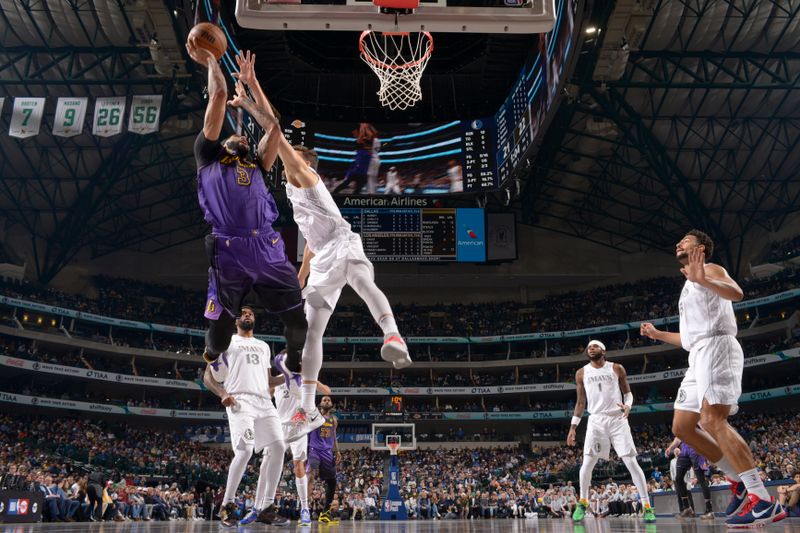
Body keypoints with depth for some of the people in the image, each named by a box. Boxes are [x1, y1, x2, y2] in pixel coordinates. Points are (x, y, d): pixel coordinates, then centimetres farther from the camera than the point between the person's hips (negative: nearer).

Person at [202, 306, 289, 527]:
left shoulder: (263, 346, 28)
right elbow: (208, 376, 7)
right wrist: (222, 393, -12)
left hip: (264, 401, 6)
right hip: (240, 401, -6)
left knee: (277, 448, -8)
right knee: (245, 451, -22)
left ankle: (264, 508, -1)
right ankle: (227, 504, -4)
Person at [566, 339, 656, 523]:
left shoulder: (617, 369, 4)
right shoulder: (581, 373, 8)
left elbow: (628, 392, 11)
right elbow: (581, 402, 13)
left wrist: (628, 405, -13)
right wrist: (573, 427, 9)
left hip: (618, 419, -1)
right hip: (596, 420, 1)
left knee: (631, 462, -6)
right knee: (587, 463, -6)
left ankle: (647, 506, -1)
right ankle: (582, 503, 12)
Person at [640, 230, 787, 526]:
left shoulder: (710, 270, 3)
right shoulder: (689, 286, 29)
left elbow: (737, 293, -20)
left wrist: (702, 279, -35)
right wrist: (657, 334, 31)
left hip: (717, 347, -10)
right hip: (699, 356, 10)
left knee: (712, 421, -22)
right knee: (682, 427, 6)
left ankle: (764, 501, -24)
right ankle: (740, 481, 11)